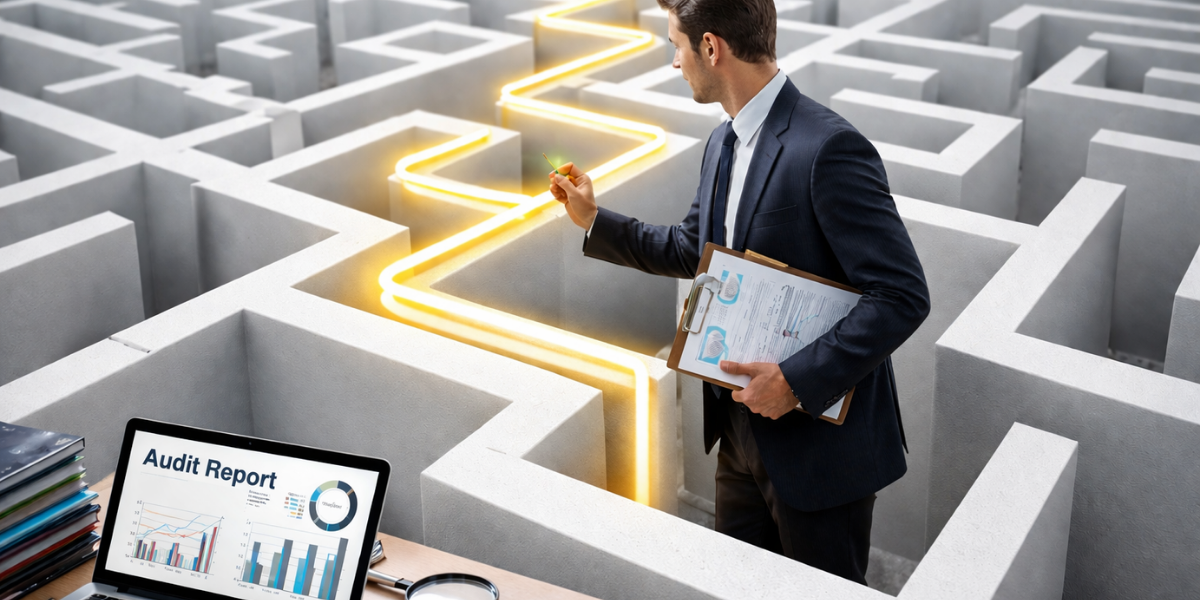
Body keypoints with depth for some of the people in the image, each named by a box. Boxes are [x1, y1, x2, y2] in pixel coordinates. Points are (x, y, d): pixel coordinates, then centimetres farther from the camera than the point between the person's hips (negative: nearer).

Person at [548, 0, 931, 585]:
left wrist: (798, 379, -27)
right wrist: (595, 220, 18)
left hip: (820, 437, -8)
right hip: (743, 427, 8)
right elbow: (693, 250, 22)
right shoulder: (723, 142, 6)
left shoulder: (829, 148, -24)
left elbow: (902, 295, -25)